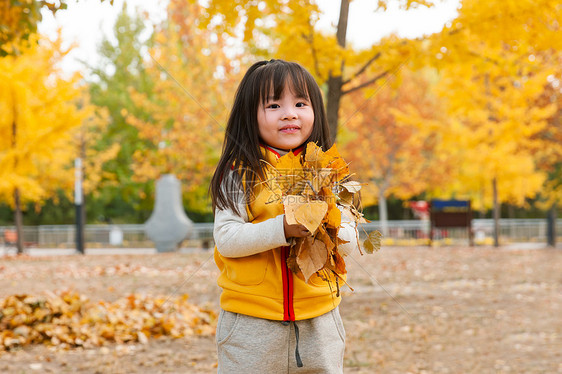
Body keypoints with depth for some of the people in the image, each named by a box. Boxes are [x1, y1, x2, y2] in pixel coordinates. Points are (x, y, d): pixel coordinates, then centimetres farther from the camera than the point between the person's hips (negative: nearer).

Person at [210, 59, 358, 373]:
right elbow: (226, 238, -12)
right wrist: (282, 228, -24)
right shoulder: (240, 174, -3)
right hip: (251, 323, -3)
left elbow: (350, 241, 3)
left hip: (318, 321, 3)